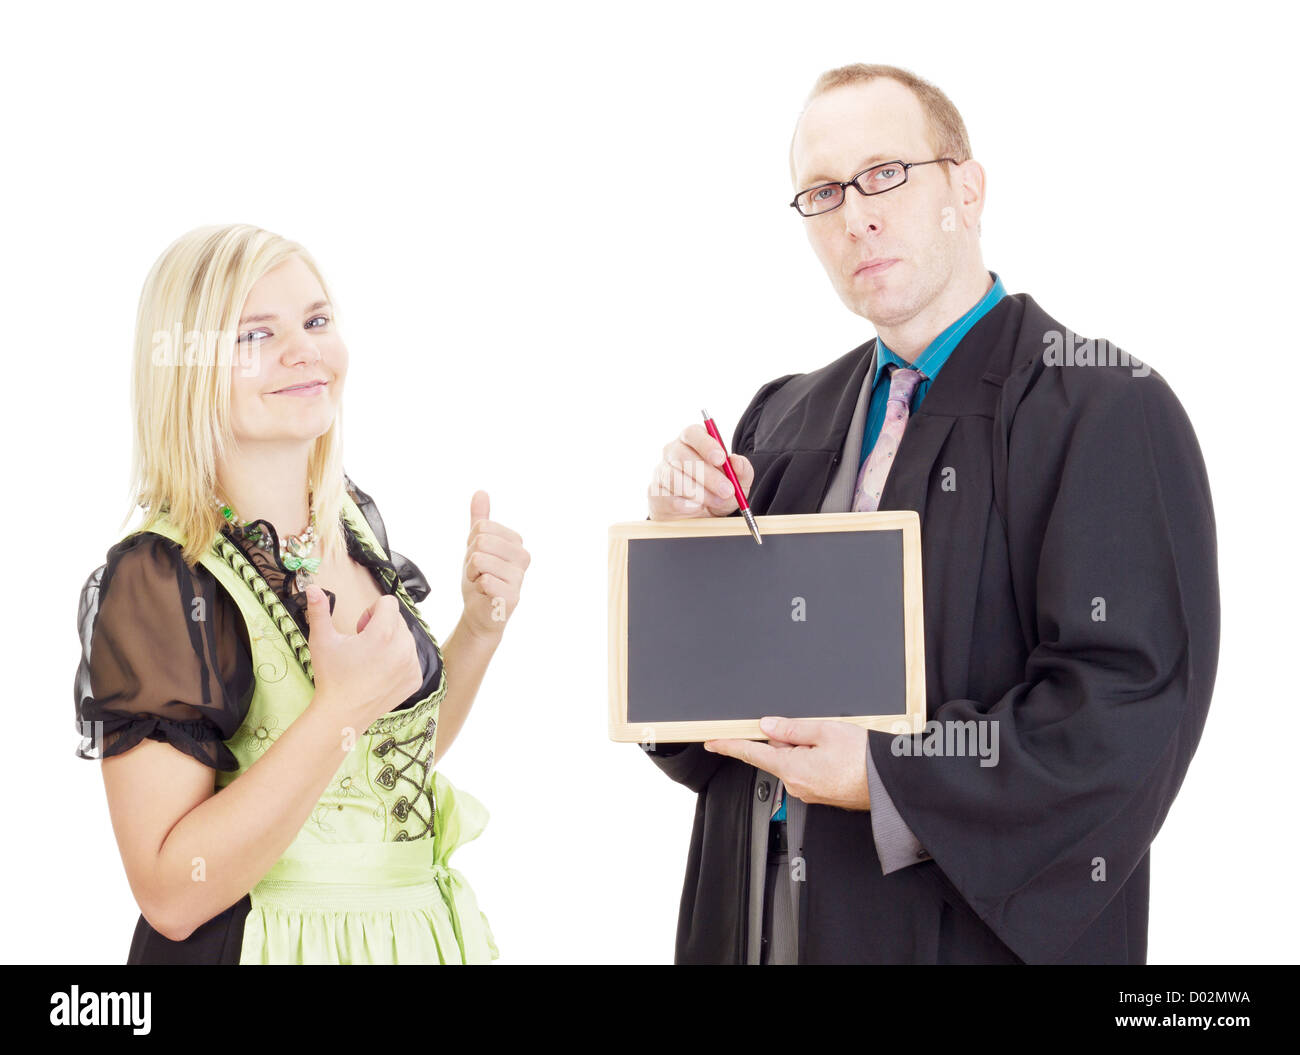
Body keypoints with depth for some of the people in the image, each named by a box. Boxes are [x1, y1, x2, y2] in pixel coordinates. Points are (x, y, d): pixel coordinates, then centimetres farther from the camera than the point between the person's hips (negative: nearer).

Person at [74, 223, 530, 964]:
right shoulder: (158, 579, -20)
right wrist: (342, 707, -29)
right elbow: (172, 895, -25)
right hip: (266, 942, -6)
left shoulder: (353, 519, 0)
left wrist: (482, 625, -3)